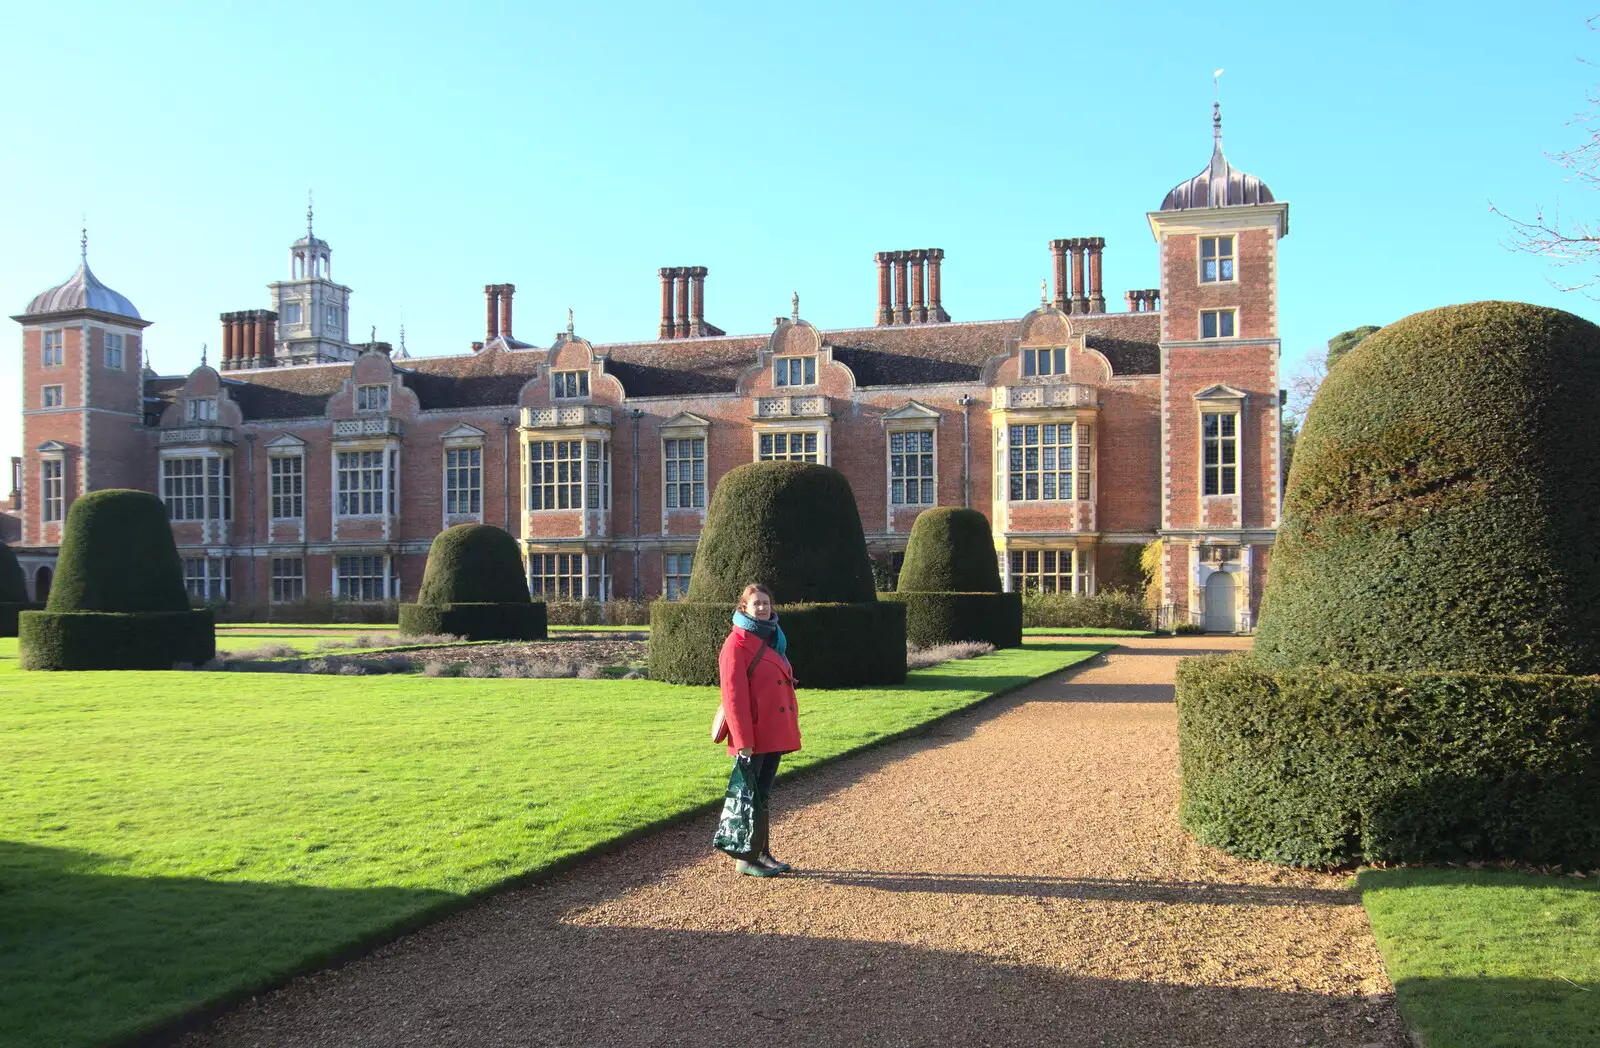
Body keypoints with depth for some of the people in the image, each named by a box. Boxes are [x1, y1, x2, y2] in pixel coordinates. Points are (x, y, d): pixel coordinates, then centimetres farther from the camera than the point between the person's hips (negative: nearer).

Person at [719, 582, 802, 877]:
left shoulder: (773, 639, 14)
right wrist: (743, 740, -20)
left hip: (775, 733, 8)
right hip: (754, 736, -8)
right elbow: (734, 694, -16)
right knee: (751, 796, 0)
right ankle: (747, 859, 9)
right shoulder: (737, 643, -11)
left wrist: (791, 728, 15)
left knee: (763, 795, 15)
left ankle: (763, 853, 23)